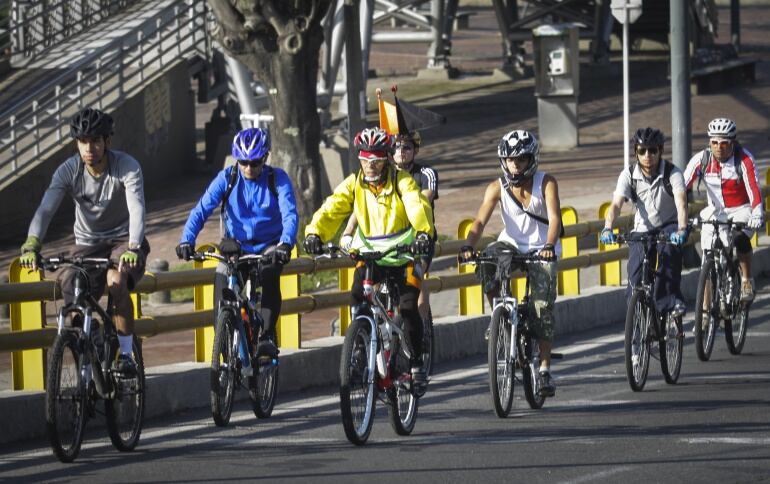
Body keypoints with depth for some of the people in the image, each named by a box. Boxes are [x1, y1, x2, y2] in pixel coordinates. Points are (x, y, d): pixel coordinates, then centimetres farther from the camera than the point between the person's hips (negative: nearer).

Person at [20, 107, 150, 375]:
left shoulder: (126, 167, -22)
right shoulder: (68, 171, -16)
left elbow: (136, 209, -34)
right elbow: (45, 209, -27)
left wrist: (133, 248, -51)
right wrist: (31, 245, -45)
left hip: (124, 239, -3)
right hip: (88, 243, 3)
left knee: (116, 281, -34)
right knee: (73, 299, -20)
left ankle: (126, 353, -17)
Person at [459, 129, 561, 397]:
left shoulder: (546, 183, -14)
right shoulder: (497, 187, -9)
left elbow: (554, 218, -26)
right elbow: (480, 221, -19)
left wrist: (549, 246, -46)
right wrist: (468, 246, -39)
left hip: (541, 250, -2)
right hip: (512, 244, 2)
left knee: (543, 308, -12)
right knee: (488, 262, -32)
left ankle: (545, 370, -5)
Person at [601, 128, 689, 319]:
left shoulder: (672, 173, -17)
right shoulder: (629, 175, -10)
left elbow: (681, 202, -31)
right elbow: (616, 204, -22)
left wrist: (682, 229, -49)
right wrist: (607, 228, -42)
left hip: (669, 227, -2)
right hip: (642, 230, 2)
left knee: (669, 249, -36)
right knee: (636, 280, -16)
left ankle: (671, 302, -29)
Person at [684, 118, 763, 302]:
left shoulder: (745, 159, -20)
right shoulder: (701, 159, -13)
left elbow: (754, 190, -27)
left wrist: (757, 216, -42)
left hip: (742, 210, -3)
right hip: (716, 211, 3)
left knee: (741, 239, -33)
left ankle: (747, 281, -10)